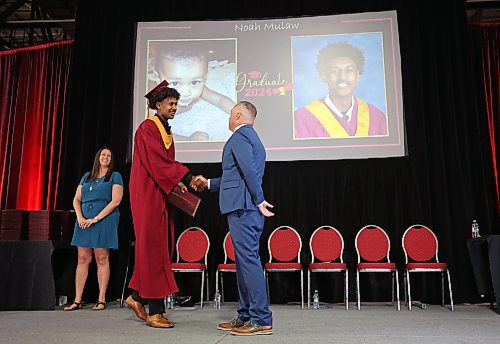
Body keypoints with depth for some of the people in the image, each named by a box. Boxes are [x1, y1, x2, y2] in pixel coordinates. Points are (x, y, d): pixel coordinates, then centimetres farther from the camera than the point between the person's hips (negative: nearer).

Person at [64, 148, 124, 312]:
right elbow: (76, 199, 14)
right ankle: (77, 301, 7)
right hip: (84, 221, 4)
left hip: (104, 221, -4)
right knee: (82, 259, 3)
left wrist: (96, 219, -12)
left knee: (102, 259, -2)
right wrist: (80, 217, -5)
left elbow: (115, 201, -6)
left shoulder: (115, 176, 5)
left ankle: (101, 300, 3)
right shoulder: (86, 177, 18)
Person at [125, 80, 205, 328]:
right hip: (148, 195, -9)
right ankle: (155, 311, 0)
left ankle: (137, 297, 23)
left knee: (161, 248, 9)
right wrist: (187, 177, -21)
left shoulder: (166, 131, 19)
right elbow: (158, 162, -19)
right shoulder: (148, 128, -8)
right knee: (153, 247, -7)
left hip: (161, 195, 9)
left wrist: (177, 182, 3)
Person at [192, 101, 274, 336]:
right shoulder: (252, 137, 24)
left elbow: (250, 169, -21)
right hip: (247, 208, 10)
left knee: (248, 259, -8)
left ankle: (261, 320, -3)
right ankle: (245, 316, 20)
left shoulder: (240, 135, -6)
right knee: (244, 260, 12)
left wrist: (260, 200, -15)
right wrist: (209, 183, 30)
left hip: (242, 207, -10)